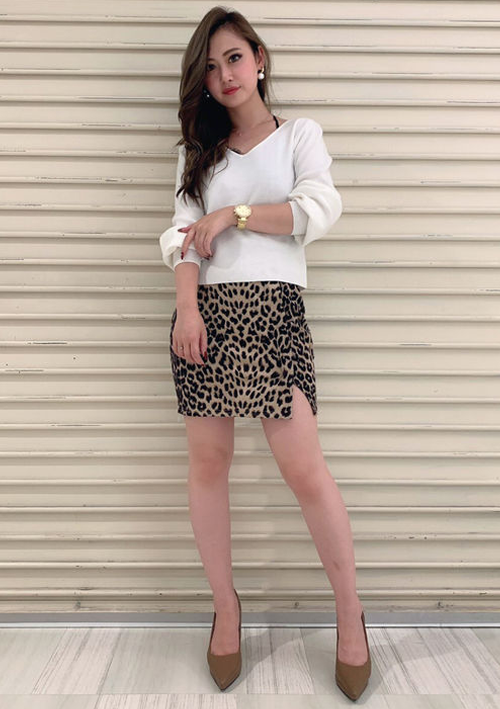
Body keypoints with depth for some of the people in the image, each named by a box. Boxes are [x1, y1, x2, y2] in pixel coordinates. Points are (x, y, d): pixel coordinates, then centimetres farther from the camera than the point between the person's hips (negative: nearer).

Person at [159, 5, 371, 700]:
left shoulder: (300, 133, 14)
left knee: (304, 468, -8)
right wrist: (188, 308, -10)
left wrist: (233, 212, -4)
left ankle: (350, 610, 15)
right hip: (207, 308, 3)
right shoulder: (198, 150, 20)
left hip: (273, 309, -3)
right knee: (208, 462, 5)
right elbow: (184, 235, 6)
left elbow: (320, 211, -5)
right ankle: (225, 605, 25)